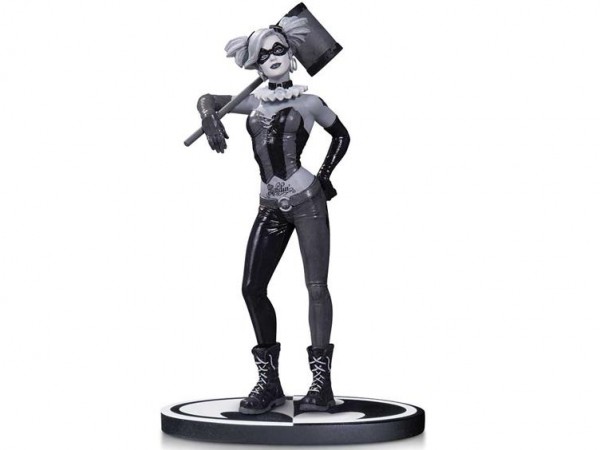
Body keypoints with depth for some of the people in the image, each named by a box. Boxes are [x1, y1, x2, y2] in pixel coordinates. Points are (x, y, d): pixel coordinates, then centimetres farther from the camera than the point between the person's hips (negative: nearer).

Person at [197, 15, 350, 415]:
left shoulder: (308, 103, 3)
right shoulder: (254, 103, 12)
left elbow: (342, 136, 16)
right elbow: (207, 99, 15)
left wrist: (325, 177, 6)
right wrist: (210, 118, -8)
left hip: (308, 202, -4)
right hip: (271, 208, 4)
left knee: (316, 285, -7)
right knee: (253, 287, -1)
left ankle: (322, 382, -5)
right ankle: (269, 381, 7)